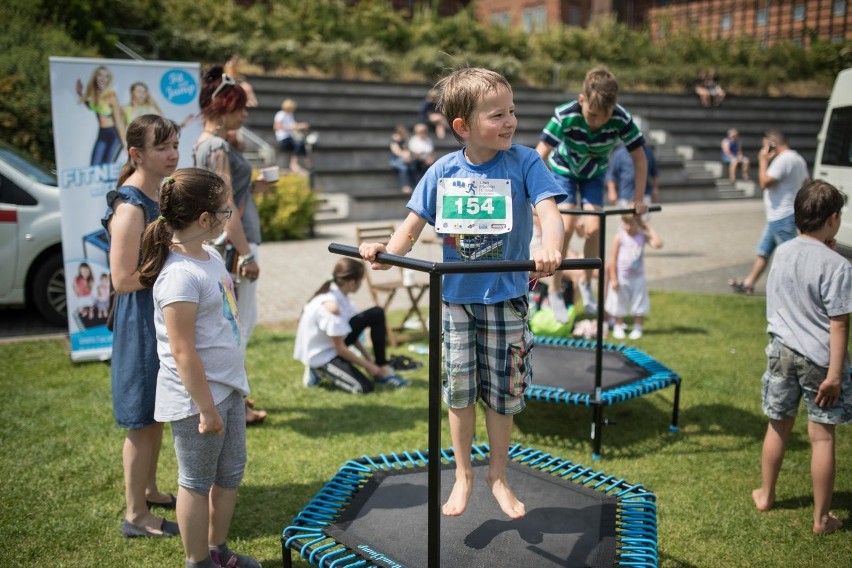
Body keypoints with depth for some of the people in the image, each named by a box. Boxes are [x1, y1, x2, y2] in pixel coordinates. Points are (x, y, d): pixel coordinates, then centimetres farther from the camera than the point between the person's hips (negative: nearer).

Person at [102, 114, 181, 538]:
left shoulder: (160, 196, 7)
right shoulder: (130, 207, -21)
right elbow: (123, 279, -24)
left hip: (164, 316, 9)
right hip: (140, 320, -9)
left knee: (156, 416, 20)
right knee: (143, 420, 2)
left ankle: (149, 490, 37)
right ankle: (136, 515, 16)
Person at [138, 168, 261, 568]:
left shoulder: (211, 257, 6)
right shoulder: (180, 276, -23)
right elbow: (183, 352, -23)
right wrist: (206, 409, -19)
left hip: (228, 388, 9)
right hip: (198, 397, -9)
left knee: (230, 474, 20)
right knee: (197, 483, 9)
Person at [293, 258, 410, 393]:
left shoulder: (339, 294, -6)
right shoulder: (331, 306, -33)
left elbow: (346, 331, 6)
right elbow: (340, 349, -24)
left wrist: (368, 357, 3)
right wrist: (368, 366, -12)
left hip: (333, 340, 9)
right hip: (319, 355, -9)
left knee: (377, 314, 0)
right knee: (364, 387, -19)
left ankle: (383, 370, 5)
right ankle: (319, 371, 1)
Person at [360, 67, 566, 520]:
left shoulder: (524, 163, -10)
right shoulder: (443, 171, -4)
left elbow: (548, 210, -21)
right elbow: (415, 222, 0)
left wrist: (549, 245, -43)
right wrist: (389, 250, -21)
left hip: (505, 298, -1)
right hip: (454, 296, 2)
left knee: (502, 390, 10)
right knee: (459, 389, 10)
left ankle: (497, 476, 32)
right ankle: (462, 475, 31)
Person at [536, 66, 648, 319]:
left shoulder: (622, 119, -31)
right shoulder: (565, 116, -36)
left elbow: (640, 158, -18)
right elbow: (540, 156, -34)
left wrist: (639, 199, -17)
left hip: (595, 172, 2)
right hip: (563, 168, -2)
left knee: (593, 228, -9)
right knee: (566, 227, -14)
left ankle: (586, 283, 15)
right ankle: (555, 291, 1)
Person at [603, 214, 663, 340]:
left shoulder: (643, 236, -2)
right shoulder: (619, 237, -10)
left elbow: (658, 244, -19)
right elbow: (613, 260, -9)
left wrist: (650, 229, -13)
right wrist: (613, 279, -11)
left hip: (637, 277, 2)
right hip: (622, 277, -2)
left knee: (638, 304, 9)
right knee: (619, 304, 10)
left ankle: (637, 328, 22)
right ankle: (618, 327, 24)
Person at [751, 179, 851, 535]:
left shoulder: (782, 253, 0)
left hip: (782, 351, 5)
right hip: (819, 359, -5)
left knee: (778, 425, 19)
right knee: (822, 437, 6)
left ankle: (765, 495, 35)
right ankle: (821, 518, 16)